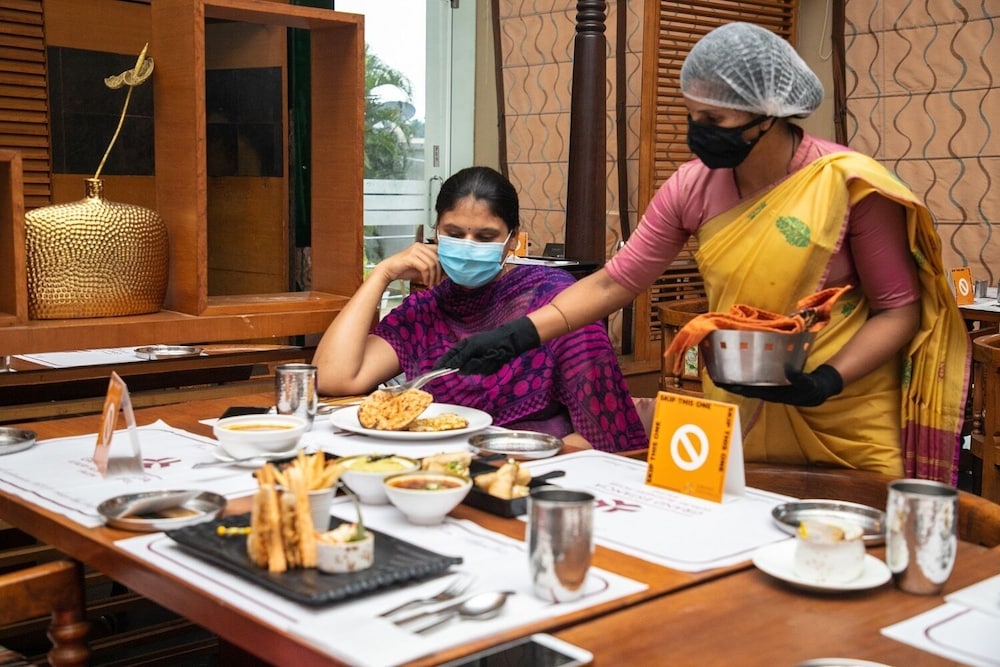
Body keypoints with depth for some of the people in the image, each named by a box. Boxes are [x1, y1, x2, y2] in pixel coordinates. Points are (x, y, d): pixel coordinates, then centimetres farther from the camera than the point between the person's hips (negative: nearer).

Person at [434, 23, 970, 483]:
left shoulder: (846, 184, -16)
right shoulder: (693, 187, -5)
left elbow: (900, 310, -8)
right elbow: (615, 281, -2)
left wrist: (825, 382, -23)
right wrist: (518, 335, -13)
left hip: (846, 427, -3)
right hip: (736, 421, 4)